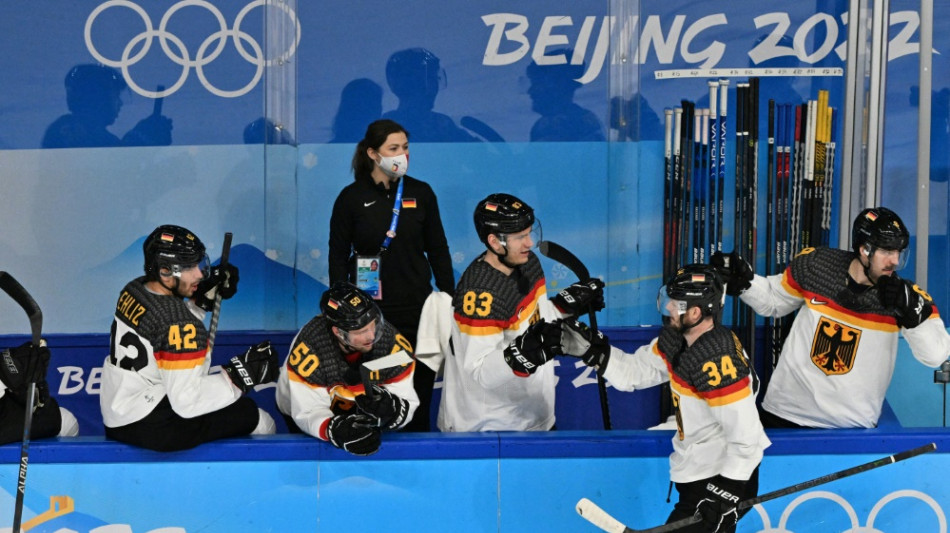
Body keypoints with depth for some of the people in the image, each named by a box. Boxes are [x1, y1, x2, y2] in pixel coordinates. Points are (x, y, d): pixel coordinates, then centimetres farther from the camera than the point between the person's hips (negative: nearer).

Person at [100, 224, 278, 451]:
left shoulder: (132, 290, 3)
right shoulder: (179, 324, -22)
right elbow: (187, 400, -24)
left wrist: (202, 299, 8)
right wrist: (240, 375, -20)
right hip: (150, 430, -10)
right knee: (254, 417, -3)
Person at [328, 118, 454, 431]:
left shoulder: (421, 193, 5)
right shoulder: (352, 198, 0)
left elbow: (438, 250, 11)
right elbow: (337, 255, 3)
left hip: (417, 307, 2)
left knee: (420, 382, 2)